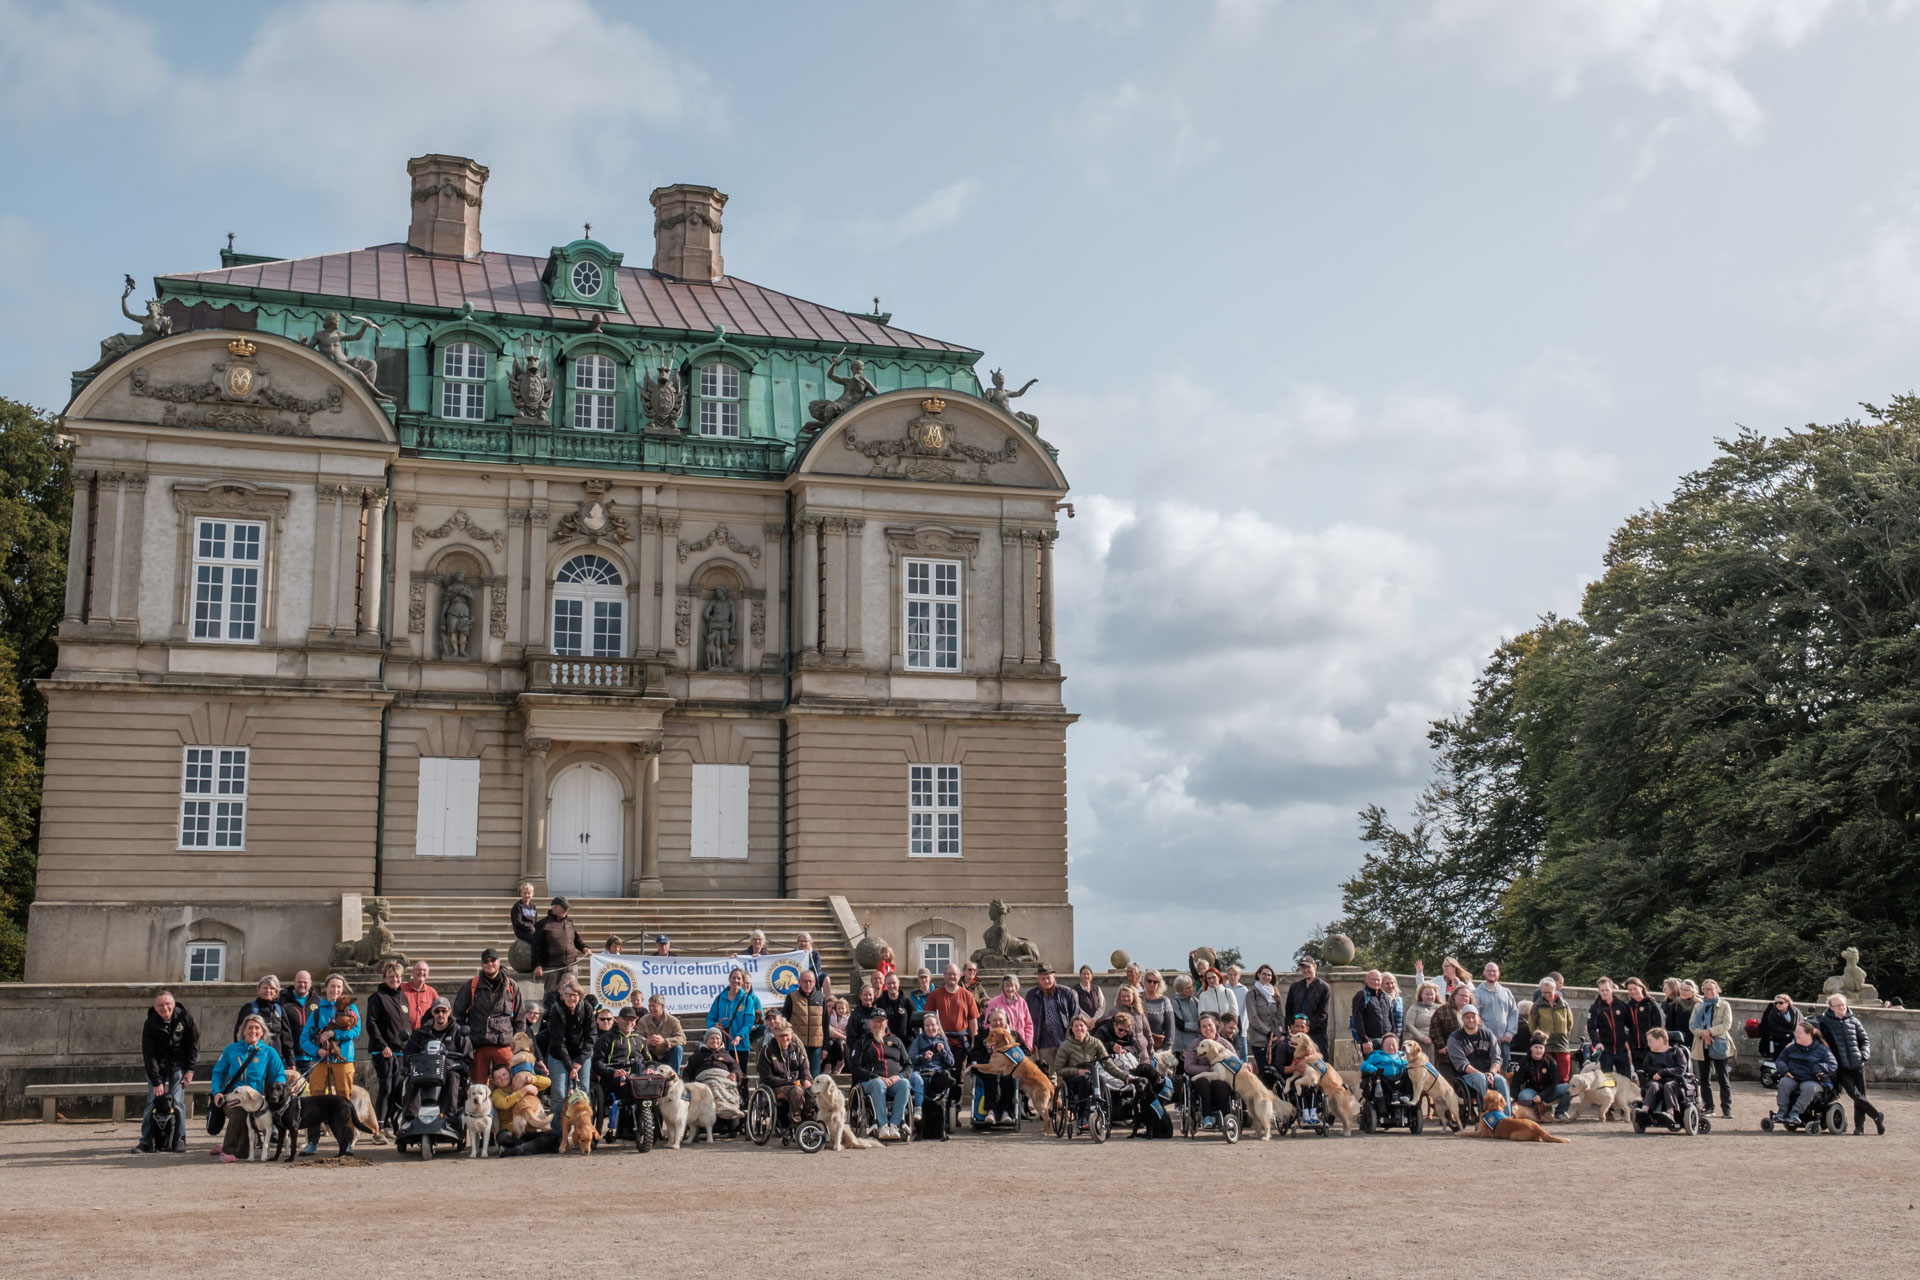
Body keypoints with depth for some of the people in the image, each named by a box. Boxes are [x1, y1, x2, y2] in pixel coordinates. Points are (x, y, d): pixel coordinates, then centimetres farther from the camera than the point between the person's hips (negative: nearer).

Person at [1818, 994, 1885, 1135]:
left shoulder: (1853, 1021, 8)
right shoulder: (1825, 1021, 0)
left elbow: (1864, 1040, 15)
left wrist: (1864, 1054, -1)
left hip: (1857, 1065, 3)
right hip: (1841, 1067, -2)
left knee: (1861, 1095, 4)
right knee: (1855, 1094, -14)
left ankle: (1859, 1126, 14)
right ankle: (1877, 1116, 4)